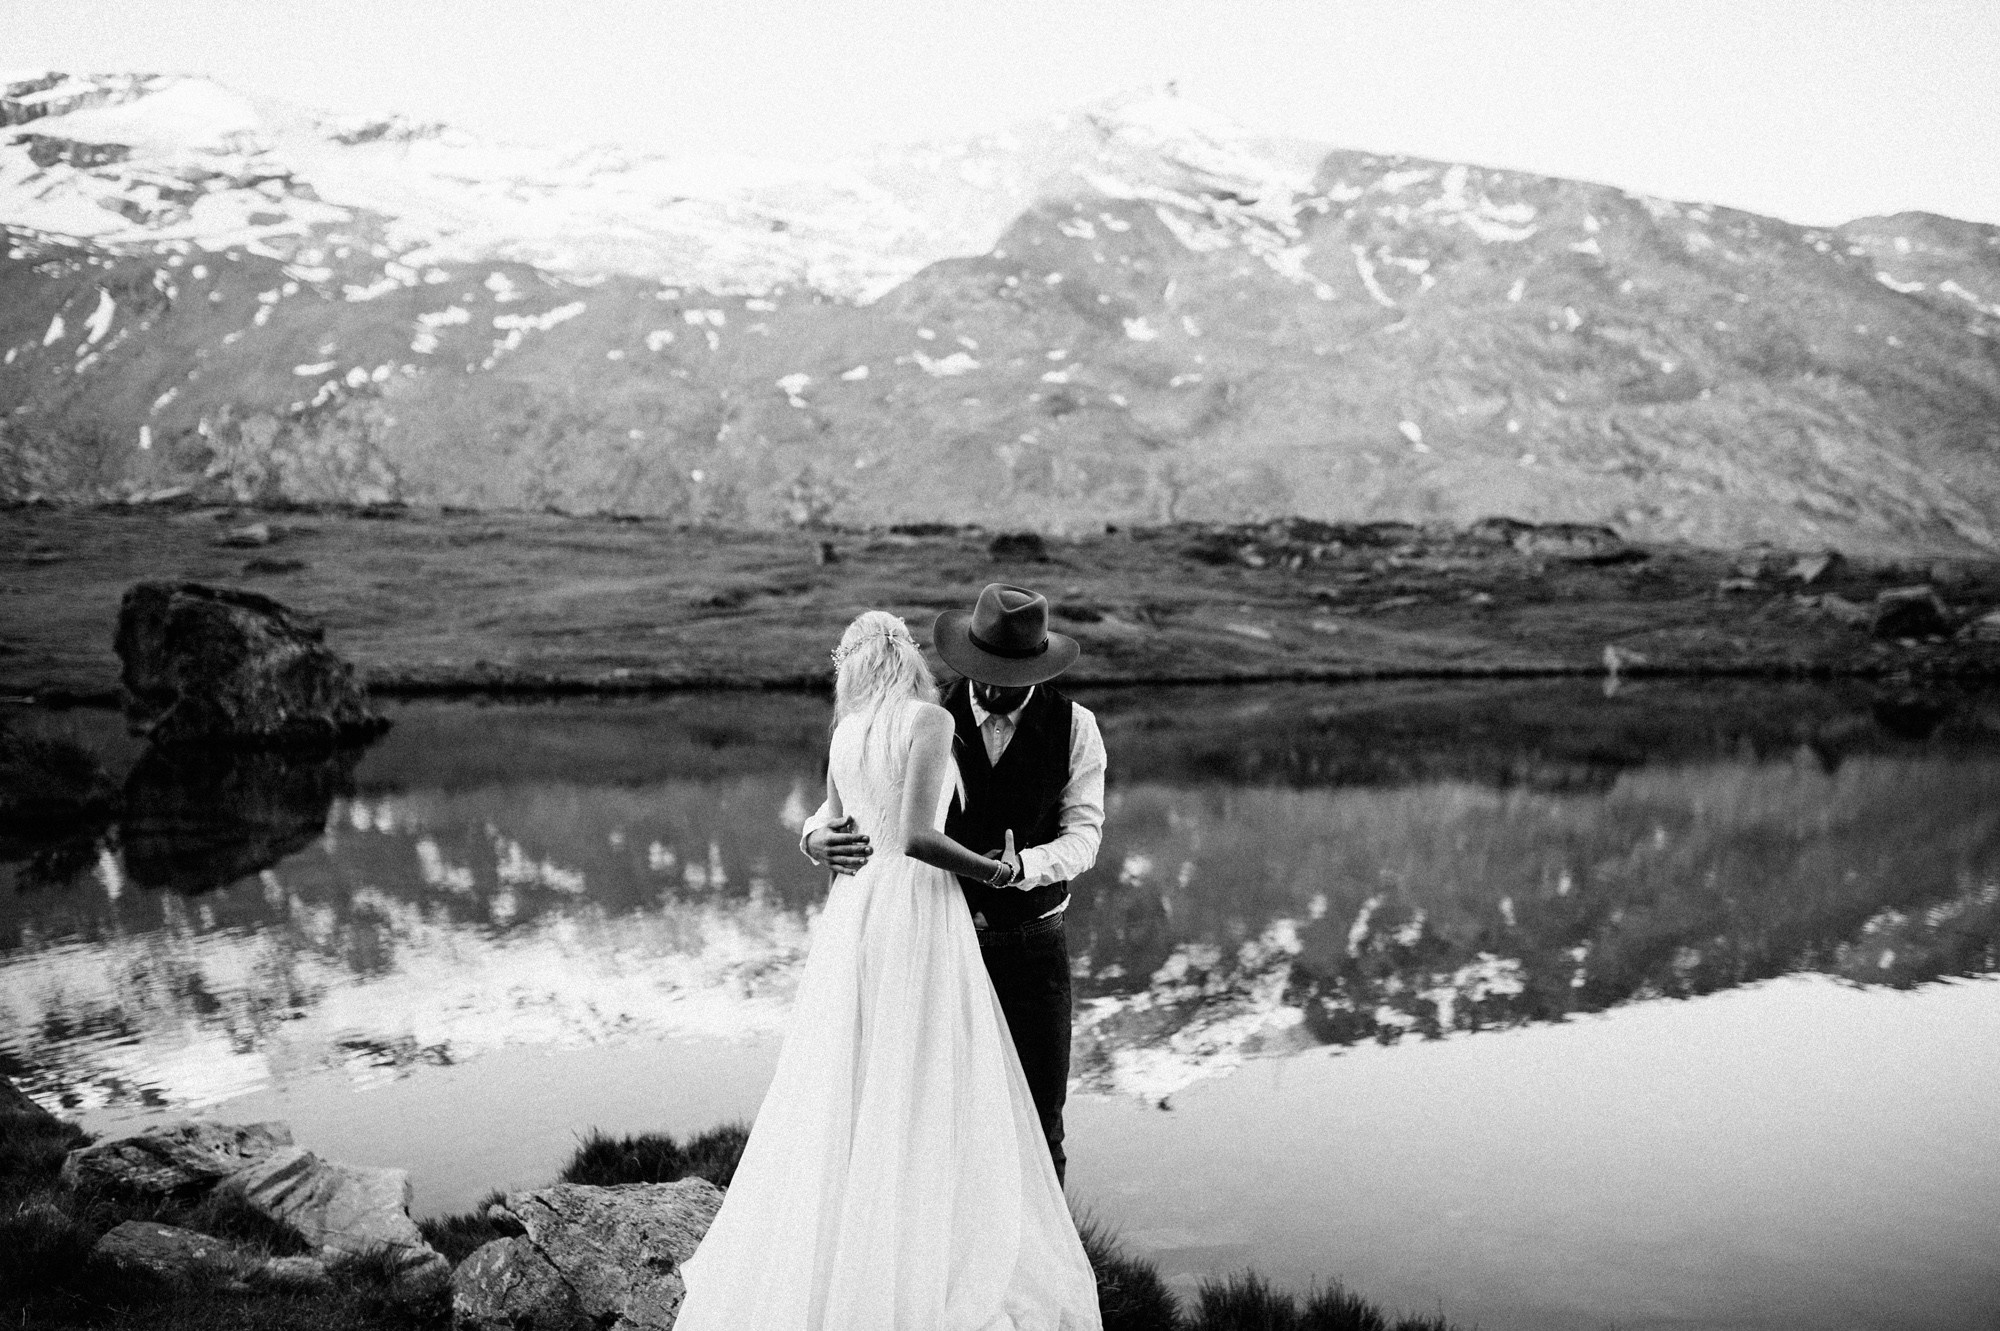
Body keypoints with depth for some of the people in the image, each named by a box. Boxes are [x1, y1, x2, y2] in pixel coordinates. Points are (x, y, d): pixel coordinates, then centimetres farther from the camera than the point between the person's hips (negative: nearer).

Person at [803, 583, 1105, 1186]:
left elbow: (1082, 835, -12)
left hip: (1033, 945, 0)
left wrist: (1022, 867, -33)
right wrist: (820, 839, -31)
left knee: (1039, 1122, 5)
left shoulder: (1074, 727, -5)